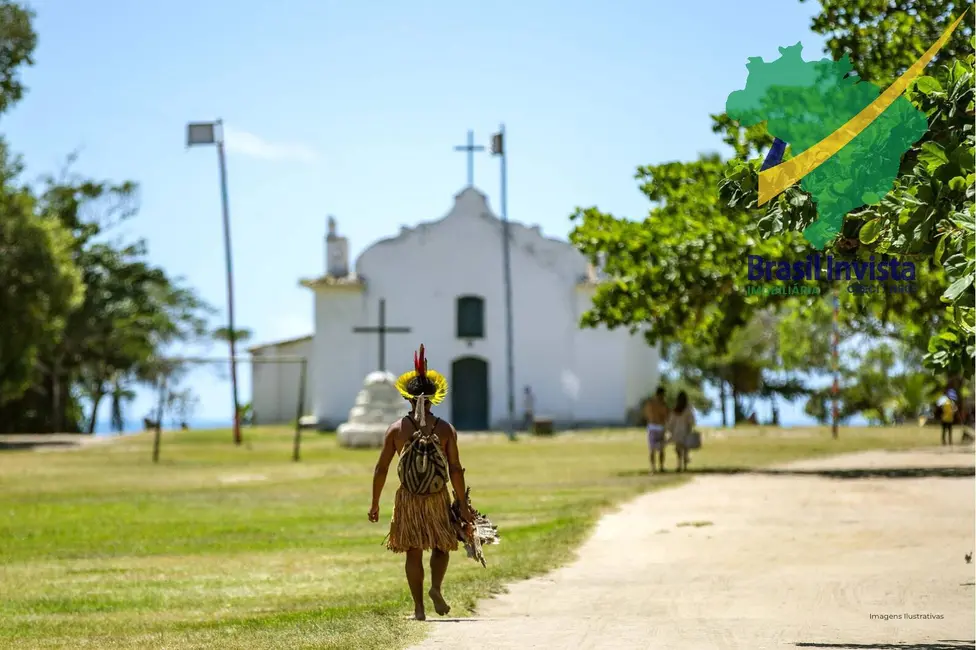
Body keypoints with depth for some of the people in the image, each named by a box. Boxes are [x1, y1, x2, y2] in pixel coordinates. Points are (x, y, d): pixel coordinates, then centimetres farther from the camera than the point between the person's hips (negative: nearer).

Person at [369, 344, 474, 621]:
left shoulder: (396, 429, -1)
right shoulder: (445, 429, -3)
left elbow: (381, 468, -1)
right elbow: (456, 470, -6)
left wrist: (375, 503, 8)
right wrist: (463, 506, -2)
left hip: (408, 499, 0)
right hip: (438, 498, 0)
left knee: (413, 553, 9)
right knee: (441, 546, 17)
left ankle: (419, 608, 7)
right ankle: (436, 588, -8)